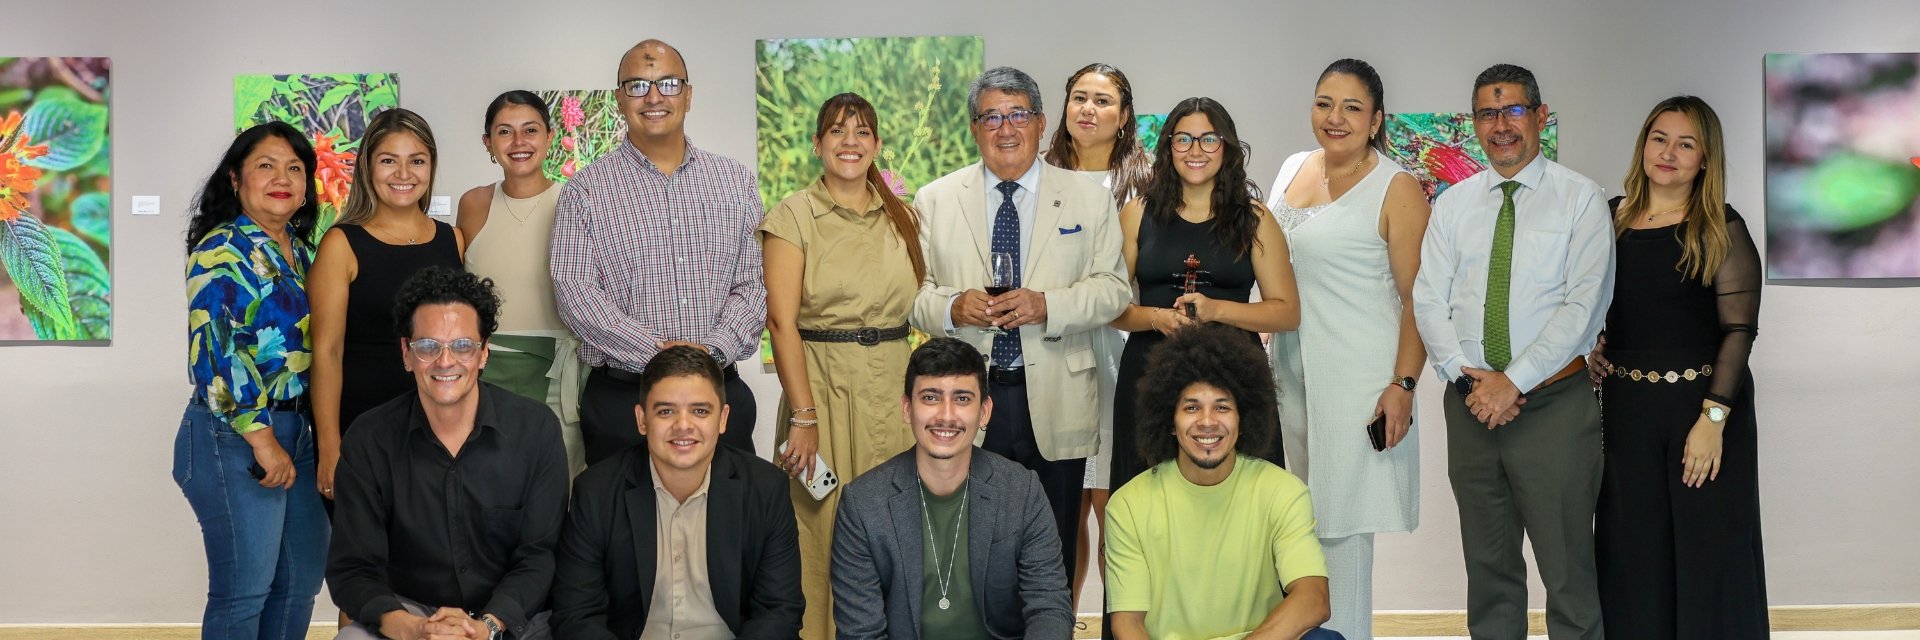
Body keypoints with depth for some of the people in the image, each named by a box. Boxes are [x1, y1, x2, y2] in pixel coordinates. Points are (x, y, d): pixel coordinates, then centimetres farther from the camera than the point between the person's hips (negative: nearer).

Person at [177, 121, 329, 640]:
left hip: (298, 432, 8)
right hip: (236, 436, -8)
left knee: (301, 582, 12)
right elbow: (213, 351, -19)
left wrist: (310, 435, 12)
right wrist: (262, 439, -21)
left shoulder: (299, 250, 13)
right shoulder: (222, 250, -11)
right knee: (245, 592, -1)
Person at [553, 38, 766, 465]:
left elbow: (751, 285, 5)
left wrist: (714, 349, -13)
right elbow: (574, 291, -7)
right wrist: (655, 352, -16)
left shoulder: (735, 182, 10)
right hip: (620, 396, -2)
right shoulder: (585, 191, 2)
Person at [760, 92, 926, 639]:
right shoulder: (793, 216, -3)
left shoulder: (902, 217, 11)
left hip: (894, 386, 4)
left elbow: (918, 304, 13)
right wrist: (804, 417, -16)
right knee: (824, 527, 1)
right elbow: (782, 321, -10)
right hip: (822, 383, -4)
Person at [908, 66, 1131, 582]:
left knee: (1055, 553, 4)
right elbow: (912, 291, 6)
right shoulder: (934, 201, 9)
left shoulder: (1089, 199, 8)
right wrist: (951, 307, -15)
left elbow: (1112, 288, 3)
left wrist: (1047, 305, -14)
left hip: (1056, 404, 0)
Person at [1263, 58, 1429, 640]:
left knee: (1341, 524, -3)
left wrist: (1403, 385, -18)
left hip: (1359, 380, -6)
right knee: (1305, 518, 10)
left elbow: (1417, 296, -10)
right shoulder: (1293, 169, 11)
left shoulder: (1397, 189, -8)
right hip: (1291, 372, 6)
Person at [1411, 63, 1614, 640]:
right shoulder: (1453, 204, 11)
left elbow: (1584, 304, -10)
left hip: (1553, 401, -4)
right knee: (1488, 566, 12)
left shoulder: (1580, 199, -1)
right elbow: (1428, 298, 5)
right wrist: (1468, 378, -9)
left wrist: (1514, 381, -14)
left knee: (1568, 569, -1)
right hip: (1470, 403, 4)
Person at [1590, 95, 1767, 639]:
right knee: (1632, 550, 10)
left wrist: (1713, 418, -18)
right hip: (1625, 409, 4)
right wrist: (1594, 360, 0)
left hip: (1702, 406, -4)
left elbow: (1740, 330, -10)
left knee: (1706, 551, 3)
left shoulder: (1721, 231, -6)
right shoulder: (1612, 219, 7)